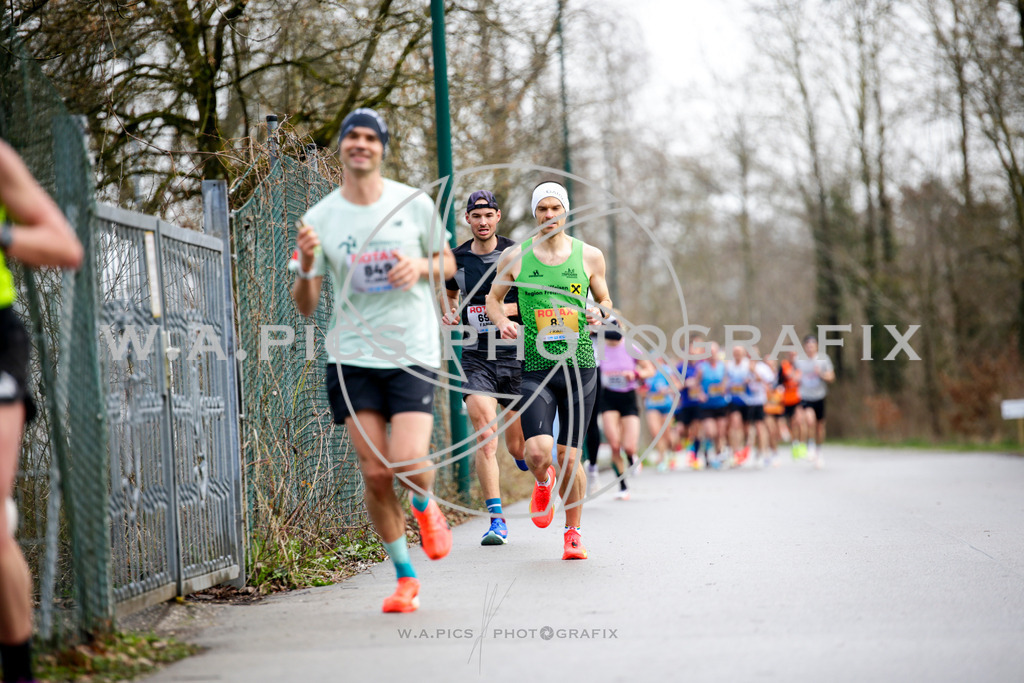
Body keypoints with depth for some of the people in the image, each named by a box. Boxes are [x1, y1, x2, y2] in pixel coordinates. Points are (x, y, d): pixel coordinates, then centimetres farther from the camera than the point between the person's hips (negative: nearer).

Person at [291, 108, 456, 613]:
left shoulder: (415, 204, 1)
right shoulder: (320, 217, 1)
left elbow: (448, 263, 15)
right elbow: (305, 306, 3)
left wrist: (421, 266, -8)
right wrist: (306, 264, -18)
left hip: (413, 352, -1)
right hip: (352, 357, 1)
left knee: (409, 462, -17)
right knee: (374, 472, -2)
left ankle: (425, 507, 21)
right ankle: (405, 577, 16)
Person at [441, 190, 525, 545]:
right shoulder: (456, 259, 7)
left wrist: (507, 308, -16)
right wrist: (448, 313, 5)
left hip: (515, 355, -1)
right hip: (475, 356, 1)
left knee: (518, 447, 5)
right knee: (485, 435, -15)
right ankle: (496, 519, -13)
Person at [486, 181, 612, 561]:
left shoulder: (589, 256, 6)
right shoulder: (515, 257, 4)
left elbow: (605, 300, 19)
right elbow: (493, 298, 17)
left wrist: (600, 312, -5)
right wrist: (502, 322, -4)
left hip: (579, 366, 1)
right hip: (535, 368, -1)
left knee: (569, 457, 1)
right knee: (538, 451, -16)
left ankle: (573, 533, 21)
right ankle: (544, 484, 22)